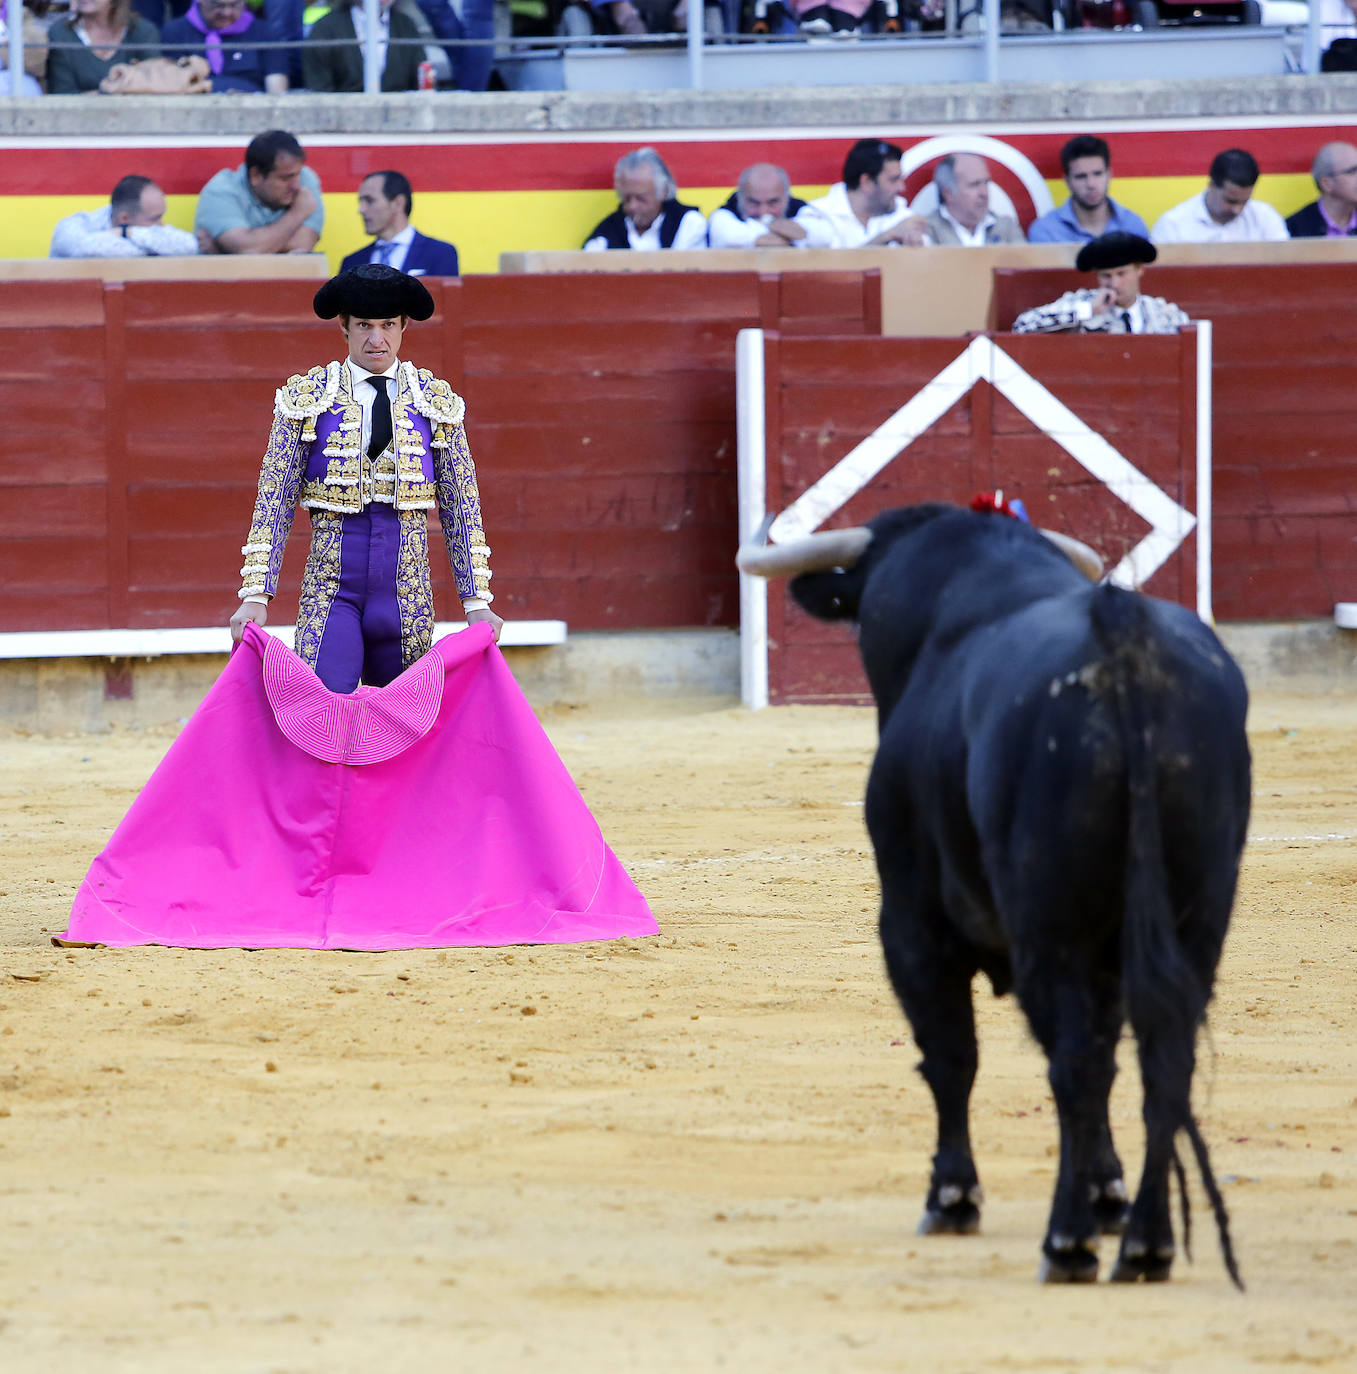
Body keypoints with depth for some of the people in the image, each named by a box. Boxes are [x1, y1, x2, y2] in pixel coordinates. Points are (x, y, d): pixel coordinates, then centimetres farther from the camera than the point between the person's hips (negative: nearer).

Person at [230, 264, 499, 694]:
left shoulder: (435, 402, 8)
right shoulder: (307, 398, 4)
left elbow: (462, 506, 10)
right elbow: (274, 499, 3)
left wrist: (477, 602, 3)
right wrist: (256, 595, -6)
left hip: (407, 590, 2)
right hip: (330, 590, -2)